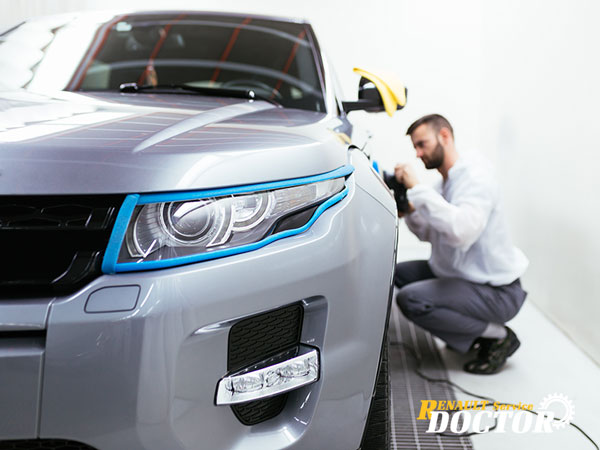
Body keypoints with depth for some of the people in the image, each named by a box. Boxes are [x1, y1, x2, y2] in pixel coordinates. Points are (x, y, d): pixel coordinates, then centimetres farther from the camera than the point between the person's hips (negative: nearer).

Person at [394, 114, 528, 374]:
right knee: (399, 272, 10)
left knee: (410, 299, -24)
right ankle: (475, 334, 11)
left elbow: (461, 231, -36)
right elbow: (430, 234, 18)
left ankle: (498, 336, -6)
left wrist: (417, 188, -30)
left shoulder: (475, 178, -18)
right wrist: (411, 212, -2)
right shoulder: (446, 183, 12)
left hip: (497, 293, -10)